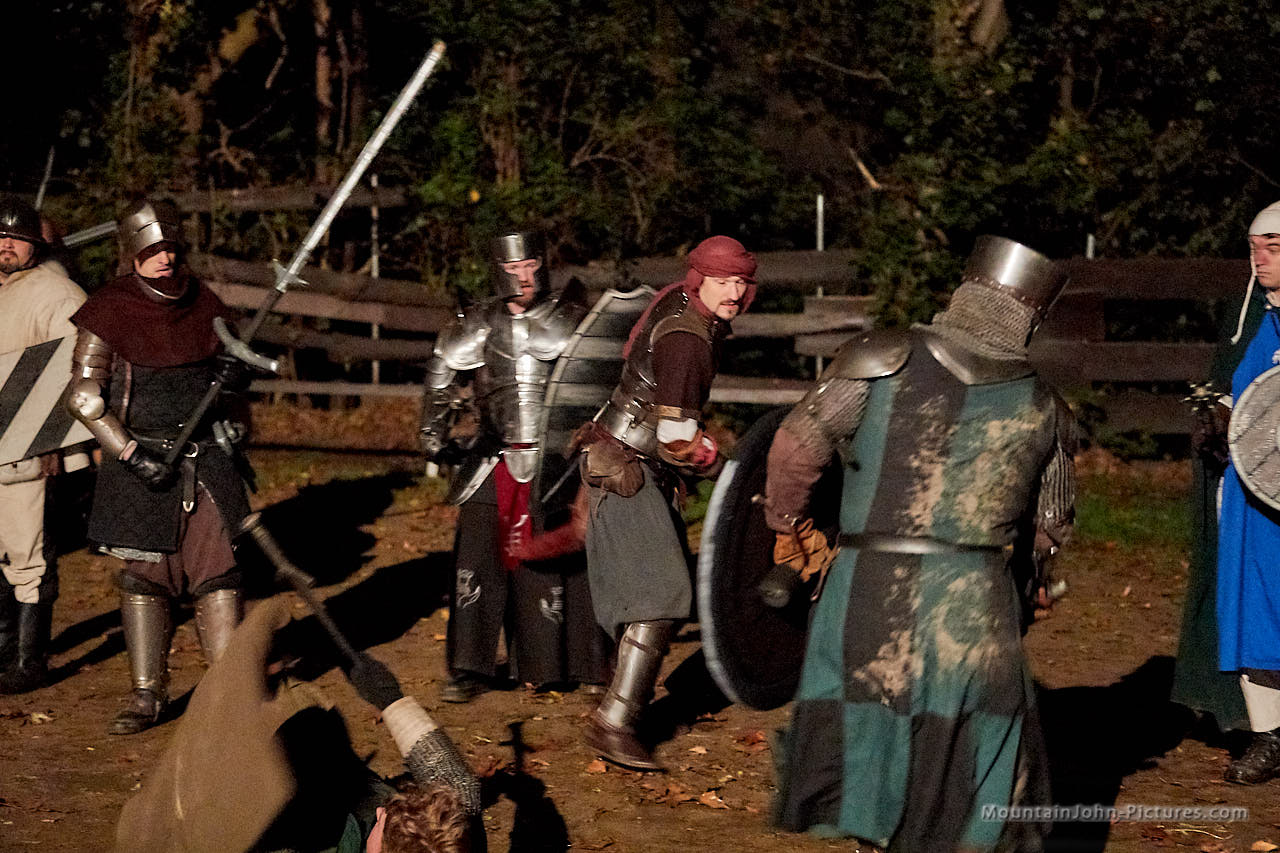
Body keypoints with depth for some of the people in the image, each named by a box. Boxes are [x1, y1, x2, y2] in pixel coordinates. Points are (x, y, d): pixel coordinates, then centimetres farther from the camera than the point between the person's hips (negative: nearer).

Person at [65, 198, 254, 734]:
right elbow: (83, 397, -8)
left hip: (208, 456, 3)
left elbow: (234, 365, 18)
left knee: (220, 572, -1)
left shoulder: (203, 303, 4)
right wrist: (132, 454, -14)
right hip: (142, 459, -3)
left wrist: (234, 374, -7)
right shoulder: (110, 312, -8)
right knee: (144, 578, 1)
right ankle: (147, 696, 11)